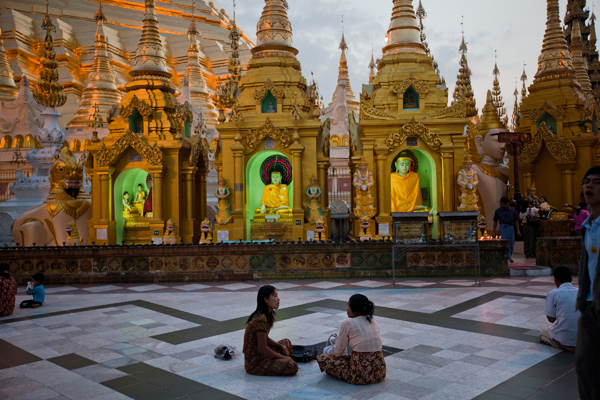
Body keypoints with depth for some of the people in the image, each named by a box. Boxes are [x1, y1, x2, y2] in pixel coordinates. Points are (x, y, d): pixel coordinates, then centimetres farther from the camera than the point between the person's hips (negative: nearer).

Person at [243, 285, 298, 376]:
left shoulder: (266, 315, 6)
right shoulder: (261, 319, -25)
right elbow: (263, 349, -24)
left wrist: (281, 347, 5)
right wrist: (282, 357, -12)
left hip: (259, 355, 10)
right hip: (254, 363, -10)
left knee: (286, 342, 24)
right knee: (293, 367, -22)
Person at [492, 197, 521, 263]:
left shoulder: (513, 210, 4)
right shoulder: (498, 211, 1)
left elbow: (516, 221, 8)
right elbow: (495, 221, 7)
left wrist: (518, 230, 3)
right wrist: (494, 231, 5)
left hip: (511, 227, 2)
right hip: (503, 227, -2)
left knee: (511, 243, 7)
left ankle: (510, 256, 28)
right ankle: (508, 257, -11)